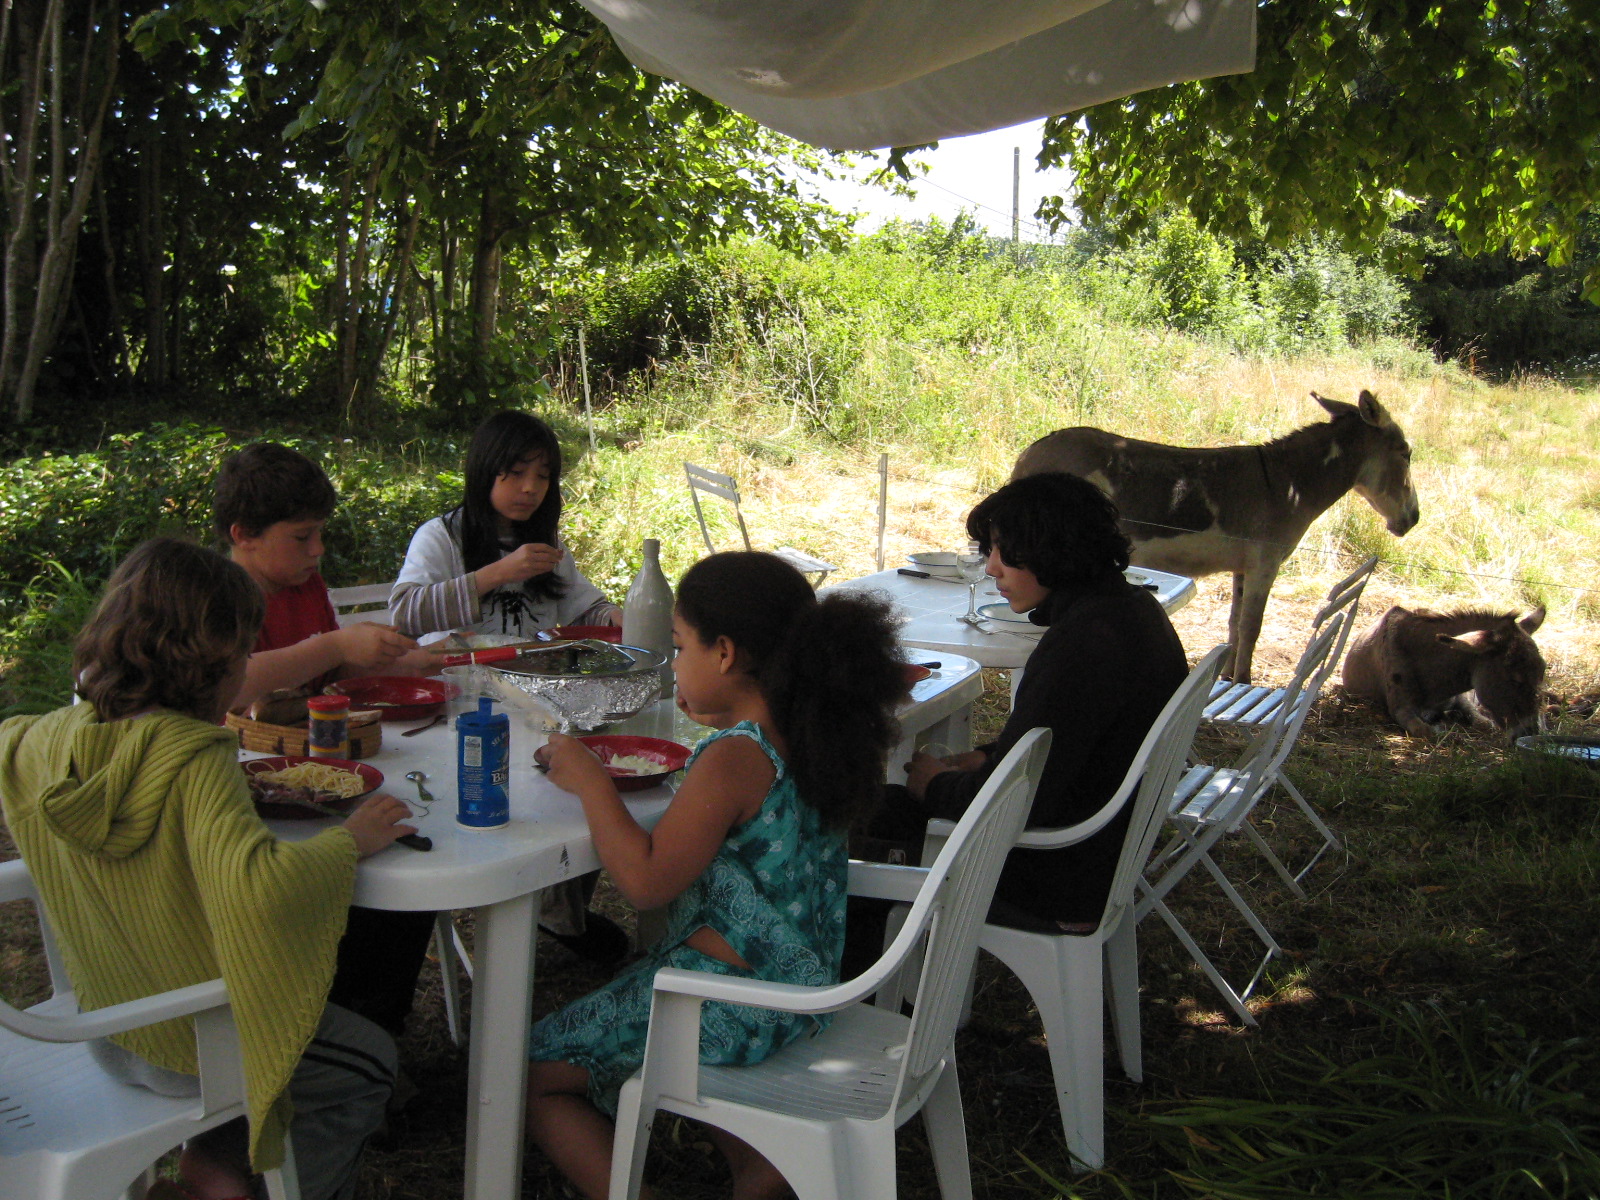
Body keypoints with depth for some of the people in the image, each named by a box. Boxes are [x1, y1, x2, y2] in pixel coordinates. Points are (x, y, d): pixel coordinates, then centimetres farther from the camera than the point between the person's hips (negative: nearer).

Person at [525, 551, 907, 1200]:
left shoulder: (733, 760, -24)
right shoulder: (812, 735, 0)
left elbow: (646, 880, -26)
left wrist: (590, 781, -17)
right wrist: (718, 717, 13)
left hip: (731, 1003, -9)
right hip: (803, 983, 9)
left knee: (533, 1073, 7)